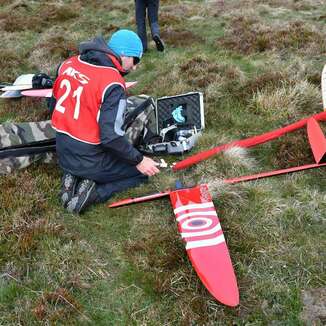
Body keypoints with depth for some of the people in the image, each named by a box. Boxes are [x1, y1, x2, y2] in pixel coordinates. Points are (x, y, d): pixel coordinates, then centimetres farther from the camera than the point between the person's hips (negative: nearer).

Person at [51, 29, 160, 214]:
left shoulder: (70, 63, 0)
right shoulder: (113, 83, -22)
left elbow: (57, 97, 12)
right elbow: (111, 136, -26)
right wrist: (139, 160, -14)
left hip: (63, 155, 7)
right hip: (90, 161, -7)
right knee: (144, 170, 10)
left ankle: (73, 178, 9)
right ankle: (95, 193, -6)